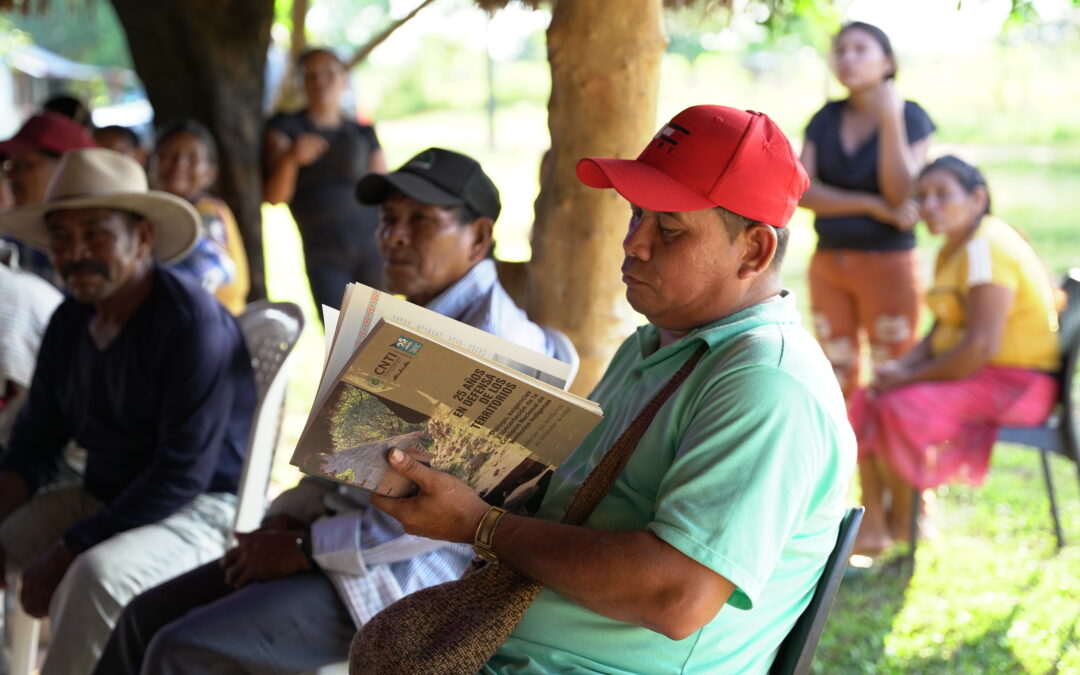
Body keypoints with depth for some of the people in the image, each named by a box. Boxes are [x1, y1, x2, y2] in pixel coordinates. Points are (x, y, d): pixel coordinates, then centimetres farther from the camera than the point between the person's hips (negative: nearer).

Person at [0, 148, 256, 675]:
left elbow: (183, 474, -22)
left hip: (200, 509, -8)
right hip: (101, 495, 8)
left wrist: (68, 550, -23)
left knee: (99, 573, -36)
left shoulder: (194, 324, -18)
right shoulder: (69, 322, 6)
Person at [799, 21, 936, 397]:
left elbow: (902, 195, -15)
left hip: (888, 265, -4)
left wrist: (891, 122, -21)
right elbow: (801, 191, -5)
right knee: (838, 382, 9)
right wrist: (873, 206, -16)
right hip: (828, 264, 4)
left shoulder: (910, 117, -4)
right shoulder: (825, 119, 7)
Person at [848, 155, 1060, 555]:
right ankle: (871, 524, -1)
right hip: (977, 376, 11)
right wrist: (900, 367, -3)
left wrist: (910, 377, -18)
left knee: (900, 408, -26)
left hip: (1015, 386, -11)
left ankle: (902, 524, -5)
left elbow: (982, 345, -26)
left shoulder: (986, 247, -19)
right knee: (866, 400, 4)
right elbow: (941, 332, 16)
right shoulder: (954, 250, 13)